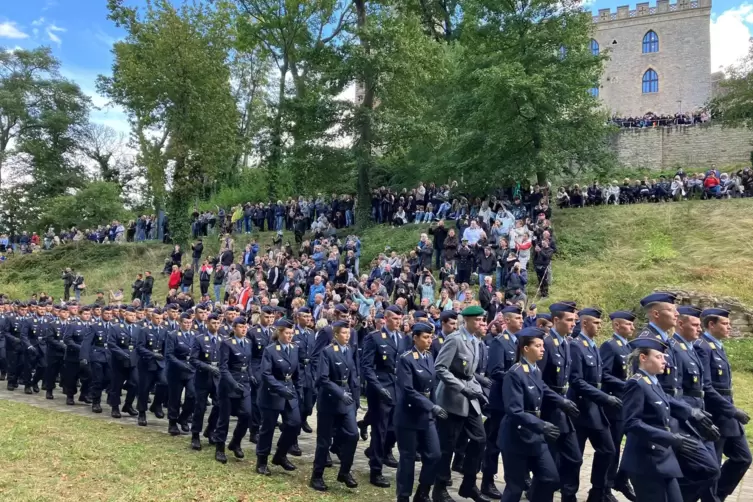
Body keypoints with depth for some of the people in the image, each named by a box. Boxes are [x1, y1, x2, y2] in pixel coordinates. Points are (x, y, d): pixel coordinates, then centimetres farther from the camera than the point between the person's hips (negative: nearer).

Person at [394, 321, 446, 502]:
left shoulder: (429, 357, 7)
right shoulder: (406, 359, -14)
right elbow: (408, 390, -21)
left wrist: (433, 409, 7)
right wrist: (432, 406, -24)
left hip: (426, 416, 6)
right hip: (408, 415, -6)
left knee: (434, 455, 4)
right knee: (408, 458, 3)